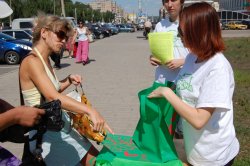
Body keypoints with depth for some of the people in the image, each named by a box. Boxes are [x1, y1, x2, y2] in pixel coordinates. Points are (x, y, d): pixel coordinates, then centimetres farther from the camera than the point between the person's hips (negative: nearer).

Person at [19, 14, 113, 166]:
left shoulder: (45, 60, 9)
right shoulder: (32, 61, -19)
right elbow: (52, 97, -31)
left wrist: (69, 80, 3)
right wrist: (90, 111, -40)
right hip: (48, 132, -8)